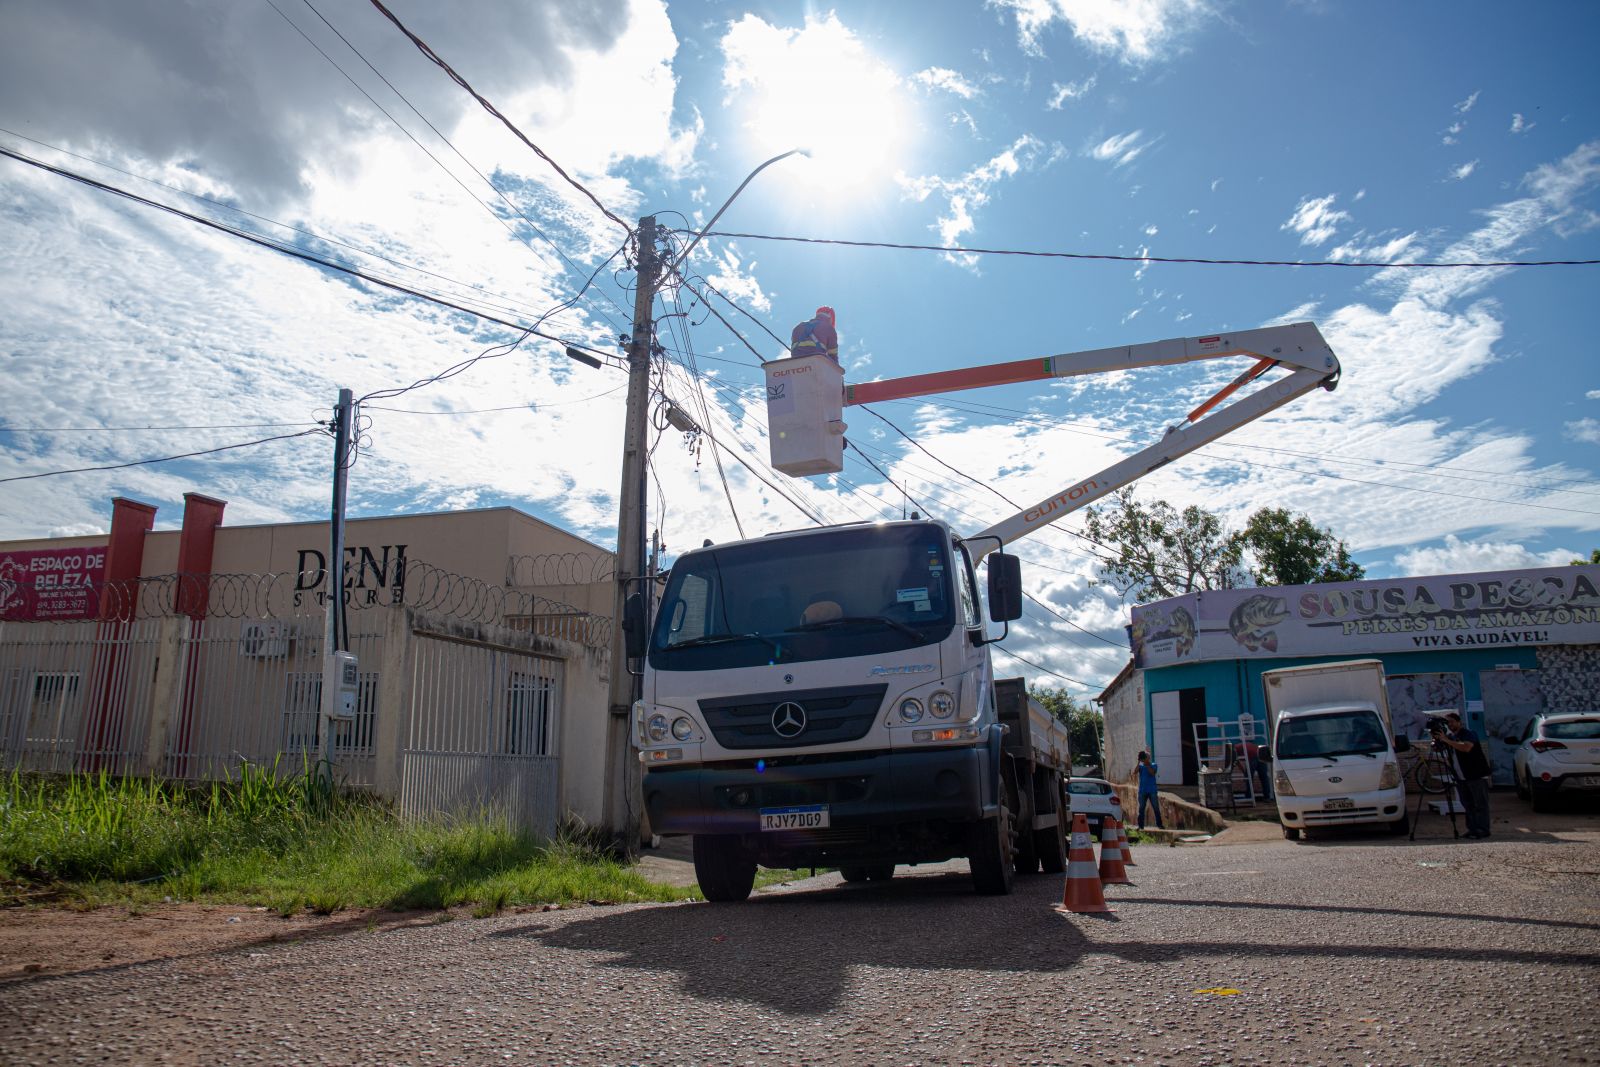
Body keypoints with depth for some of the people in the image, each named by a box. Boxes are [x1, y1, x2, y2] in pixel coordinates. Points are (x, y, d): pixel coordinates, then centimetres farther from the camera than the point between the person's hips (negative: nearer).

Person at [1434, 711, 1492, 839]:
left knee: (1480, 804, -5)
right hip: (1461, 777, 8)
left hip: (1477, 775, -8)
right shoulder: (1450, 736, 13)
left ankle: (1482, 830, -5)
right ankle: (1472, 829, 13)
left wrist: (1446, 740, -33)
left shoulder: (1468, 734, -13)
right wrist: (1437, 740, -9)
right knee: (1467, 804, 9)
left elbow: (1466, 747, -31)